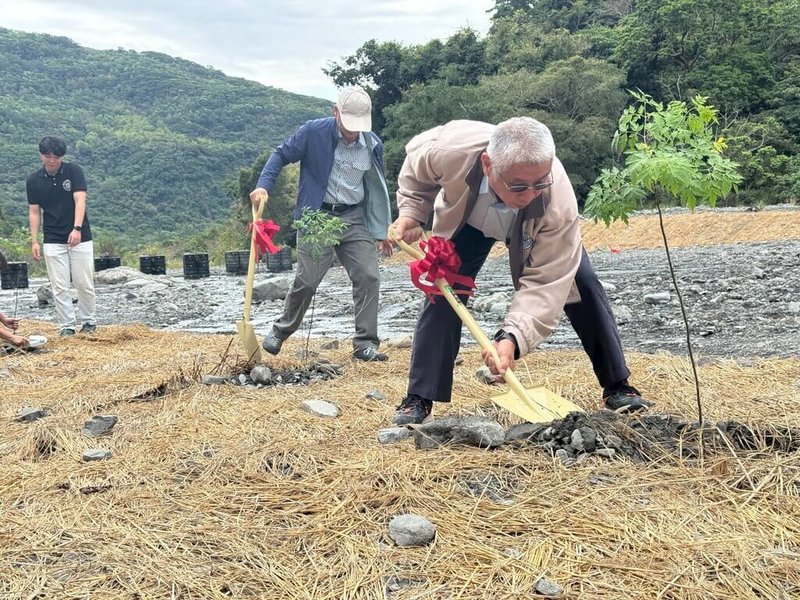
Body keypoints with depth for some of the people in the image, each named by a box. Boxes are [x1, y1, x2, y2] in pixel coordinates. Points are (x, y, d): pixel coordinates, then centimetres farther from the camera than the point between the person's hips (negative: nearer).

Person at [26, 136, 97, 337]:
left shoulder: (74, 171, -7)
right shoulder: (33, 180, 1)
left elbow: (80, 201, -16)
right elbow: (34, 211, 6)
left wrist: (77, 228, -30)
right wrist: (34, 241, -3)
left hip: (80, 238, -2)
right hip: (53, 242, 2)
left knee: (84, 284, 1)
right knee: (60, 287, 0)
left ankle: (88, 322, 17)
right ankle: (66, 327, 7)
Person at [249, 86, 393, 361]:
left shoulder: (373, 145, 2)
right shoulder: (313, 132, -9)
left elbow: (377, 188, 12)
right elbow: (281, 155, 1)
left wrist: (382, 231, 12)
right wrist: (263, 185, -16)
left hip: (355, 219, 4)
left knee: (368, 277, -6)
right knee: (307, 280, -4)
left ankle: (365, 344, 2)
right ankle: (280, 331, 21)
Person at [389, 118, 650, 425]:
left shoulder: (558, 202, -45)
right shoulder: (448, 150, -42)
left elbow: (545, 281, -42)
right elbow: (416, 164, -15)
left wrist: (512, 337, -55)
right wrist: (411, 212, -24)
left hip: (532, 228, 0)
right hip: (466, 221, 1)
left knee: (583, 287, -11)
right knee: (442, 292, -15)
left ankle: (617, 386, 6)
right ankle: (419, 399, -6)